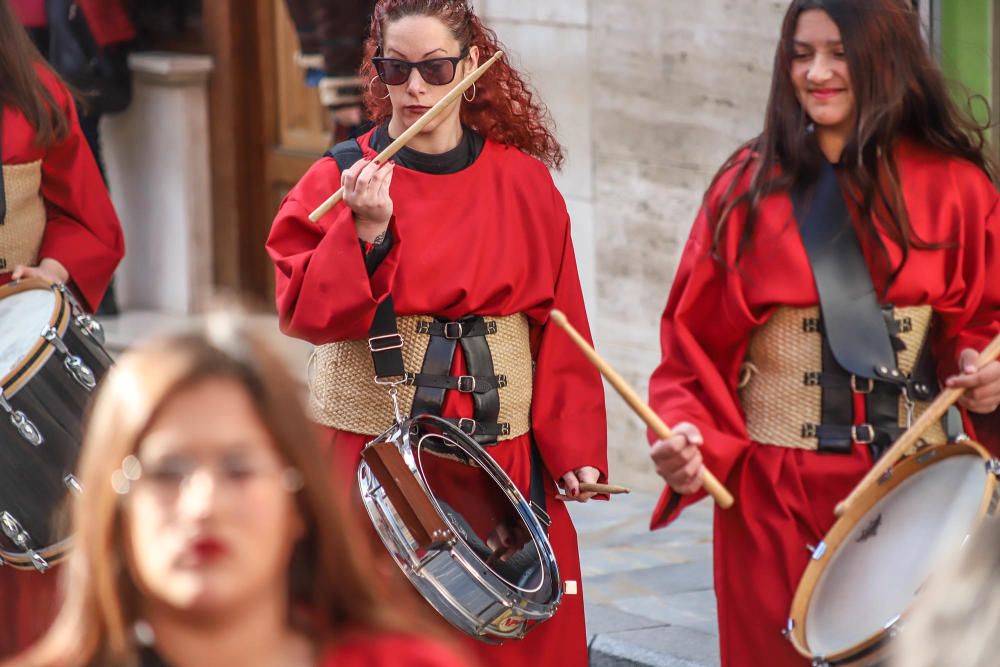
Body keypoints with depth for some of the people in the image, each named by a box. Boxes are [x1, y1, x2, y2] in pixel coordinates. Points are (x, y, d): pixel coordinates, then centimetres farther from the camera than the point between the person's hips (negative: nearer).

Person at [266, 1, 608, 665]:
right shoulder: (336, 182, -2)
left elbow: (558, 327, 4)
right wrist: (367, 230, -27)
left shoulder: (525, 183, 5)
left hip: (504, 460, 2)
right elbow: (303, 310, -13)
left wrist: (572, 447, -4)